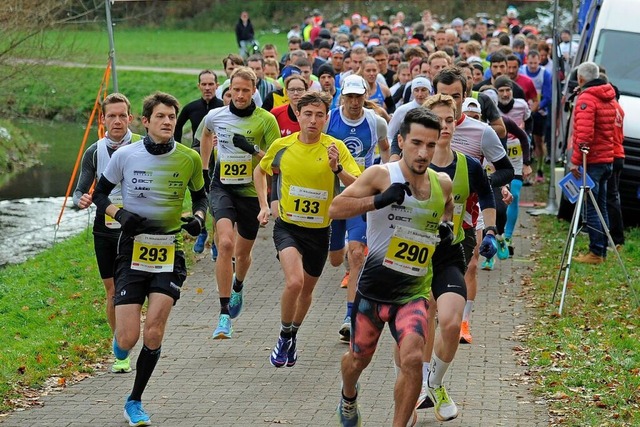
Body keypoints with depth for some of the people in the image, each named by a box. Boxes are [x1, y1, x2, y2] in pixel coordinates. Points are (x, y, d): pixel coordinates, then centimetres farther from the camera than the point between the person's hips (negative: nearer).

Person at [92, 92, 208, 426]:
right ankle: (120, 340, 32)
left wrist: (198, 217, -6)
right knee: (128, 339, -8)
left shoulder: (189, 159, -1)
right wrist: (119, 214, -12)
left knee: (154, 333, -10)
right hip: (132, 248, -1)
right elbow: (99, 194, 7)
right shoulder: (124, 156, -5)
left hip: (169, 251, 1)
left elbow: (200, 197, 15)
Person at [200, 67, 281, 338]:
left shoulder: (266, 120, -9)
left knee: (243, 252, 17)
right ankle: (224, 315, -22)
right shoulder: (215, 116, -1)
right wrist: (203, 168, 23)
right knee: (225, 244, -23)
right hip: (222, 187, 0)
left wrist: (253, 149, -23)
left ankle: (237, 288, 54)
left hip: (251, 191, 0)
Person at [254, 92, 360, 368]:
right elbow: (260, 171, 16)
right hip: (287, 226, -1)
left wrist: (337, 169, -33)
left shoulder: (336, 148, -10)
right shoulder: (281, 146, -5)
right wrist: (264, 205, 6)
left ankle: (293, 335, 45)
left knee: (307, 289, 17)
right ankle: (284, 337, 0)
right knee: (294, 281, -24)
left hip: (319, 230, 1)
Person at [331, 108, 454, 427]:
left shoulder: (442, 184, 1)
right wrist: (380, 200, -29)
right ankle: (348, 398, 53)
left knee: (412, 359, -21)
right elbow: (334, 209, -18)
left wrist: (446, 226, 4)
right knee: (358, 358, 17)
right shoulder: (381, 175, -12)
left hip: (413, 292, 1)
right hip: (373, 289, -1)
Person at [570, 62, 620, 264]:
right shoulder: (610, 99, 14)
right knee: (601, 207, 13)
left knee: (592, 209, -7)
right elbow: (618, 121, 21)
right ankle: (601, 251, 16)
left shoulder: (586, 98, -13)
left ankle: (596, 252, -9)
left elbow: (584, 133, -21)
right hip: (608, 159, 8)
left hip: (591, 161, -8)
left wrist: (576, 160, -21)